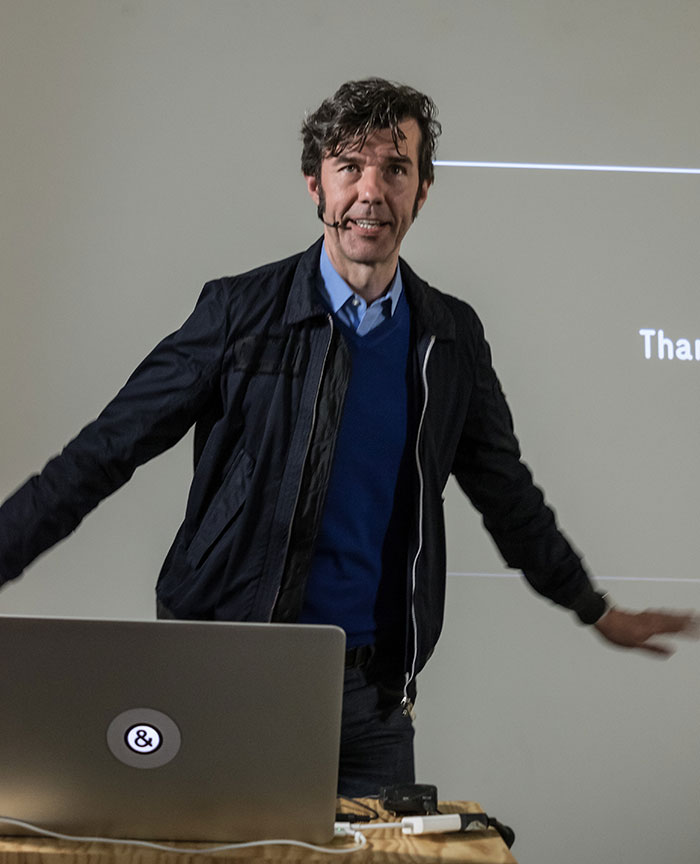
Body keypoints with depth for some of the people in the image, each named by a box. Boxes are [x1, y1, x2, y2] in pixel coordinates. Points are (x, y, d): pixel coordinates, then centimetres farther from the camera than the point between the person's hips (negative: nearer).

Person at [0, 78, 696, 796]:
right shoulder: (240, 311, -4)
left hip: (373, 689, 3)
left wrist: (595, 609, 24)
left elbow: (505, 491, 17)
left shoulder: (453, 337, 6)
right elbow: (108, 449, -5)